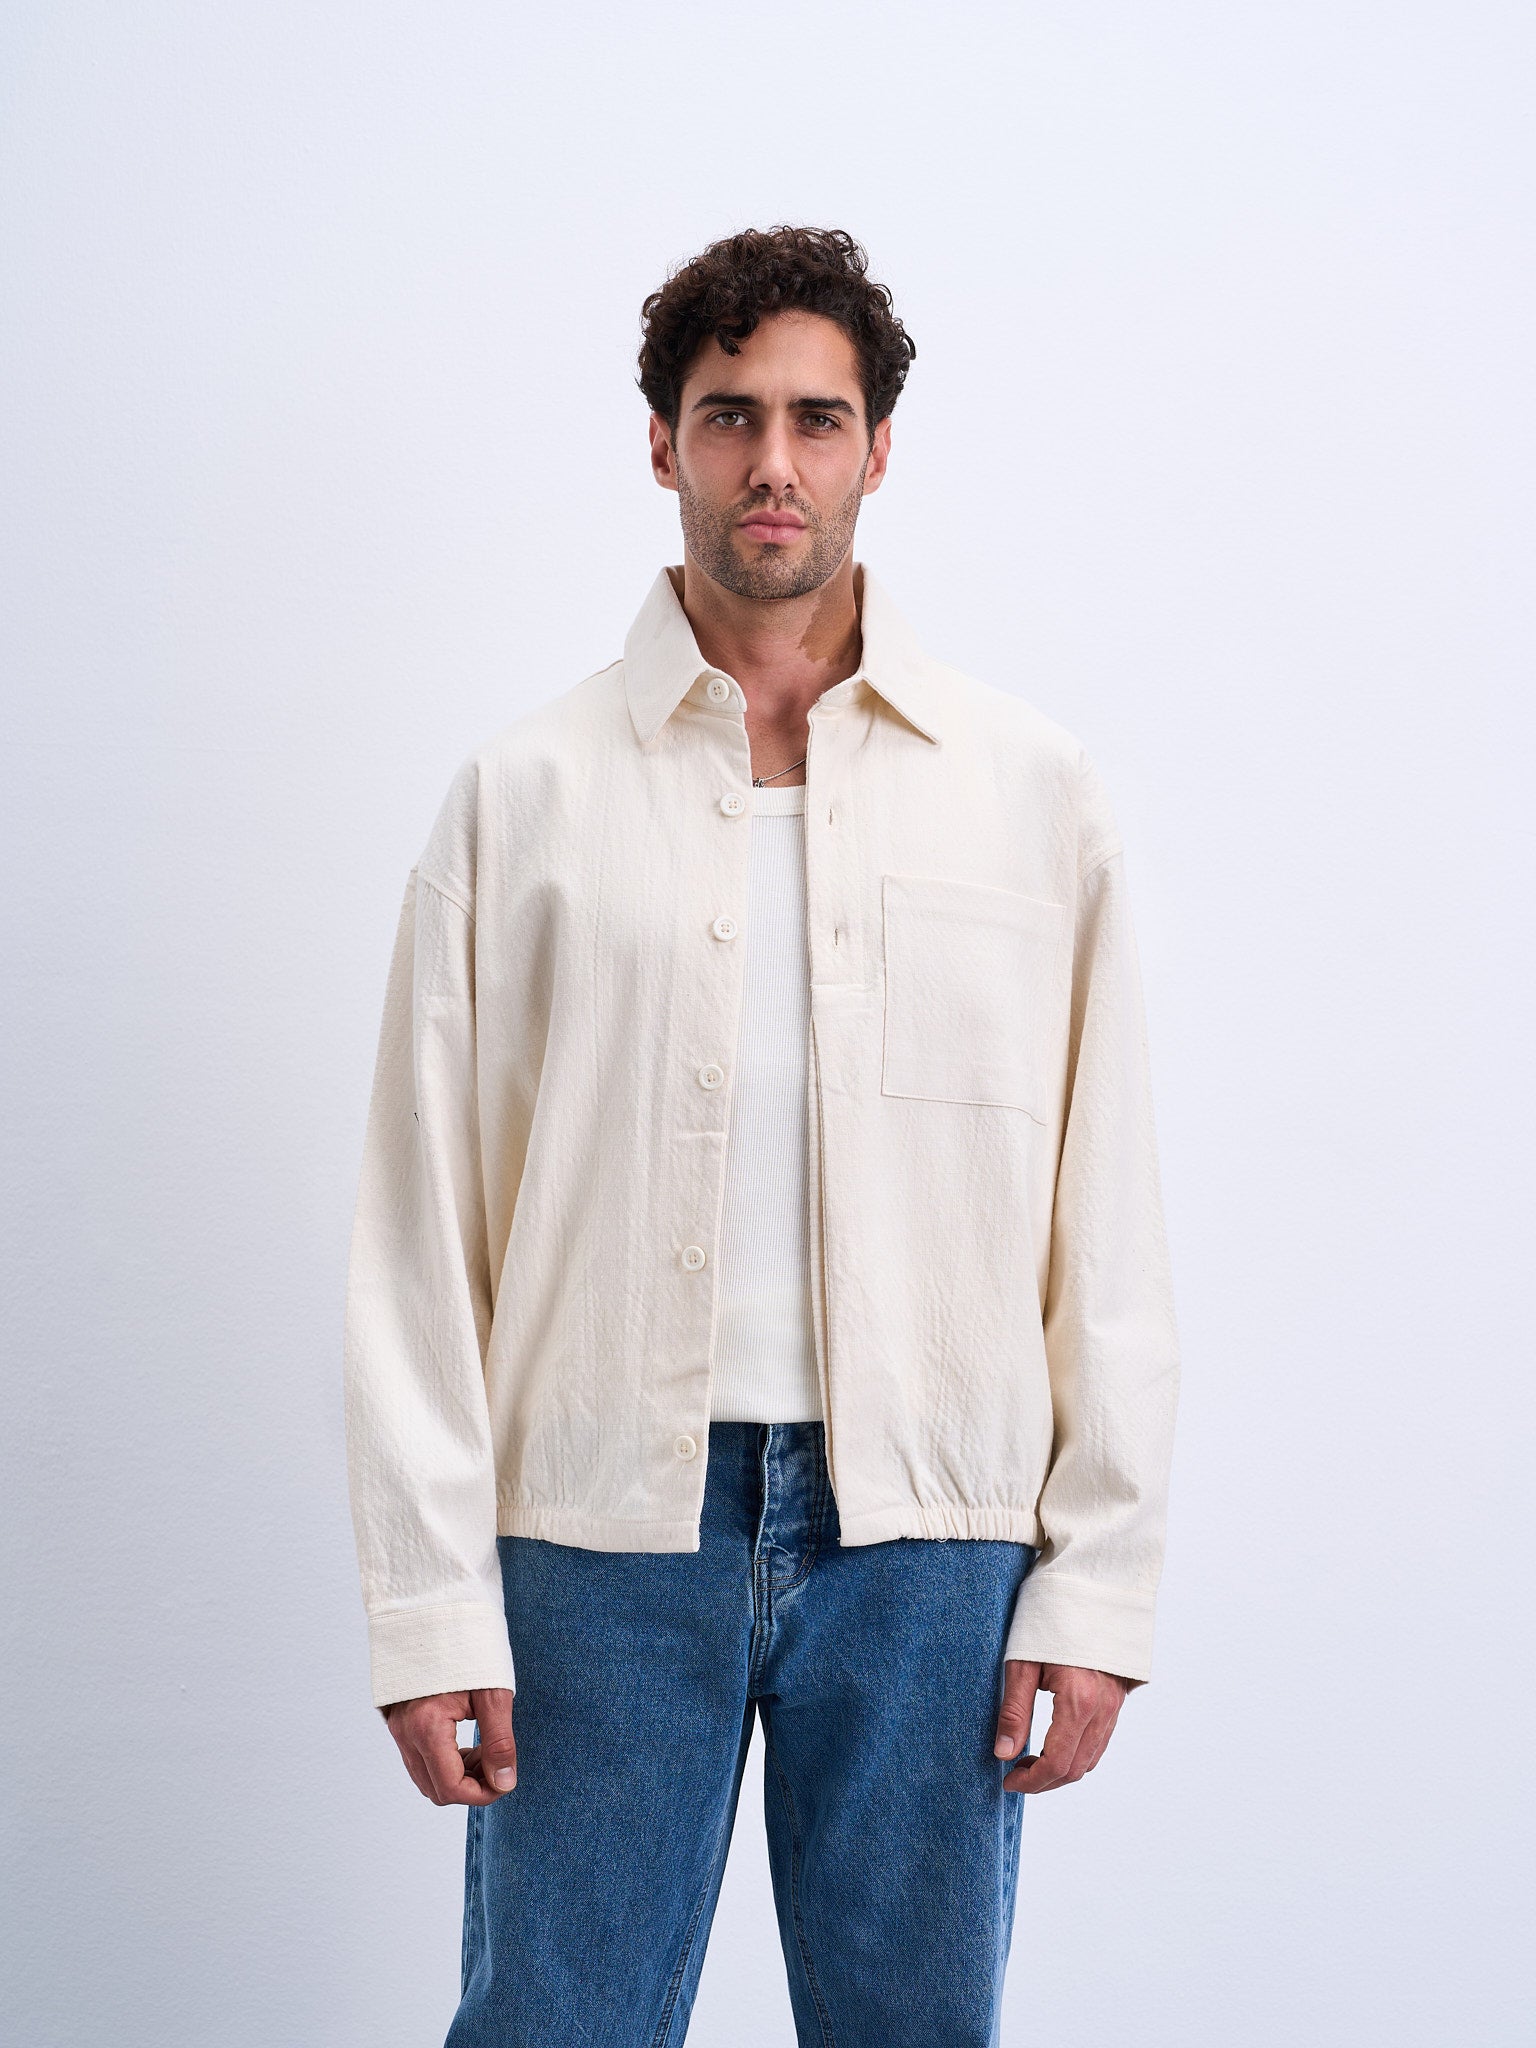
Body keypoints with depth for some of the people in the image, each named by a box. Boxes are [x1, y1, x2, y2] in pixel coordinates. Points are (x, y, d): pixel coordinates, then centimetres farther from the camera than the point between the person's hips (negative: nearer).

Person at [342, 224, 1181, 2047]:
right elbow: (421, 1233, 1)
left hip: (928, 1534, 1)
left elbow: (1106, 1226, 5)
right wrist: (433, 1605, -4)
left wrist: (1098, 1581, 0)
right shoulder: (526, 793, 3)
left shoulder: (1032, 792, 5)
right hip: (606, 1521, 0)